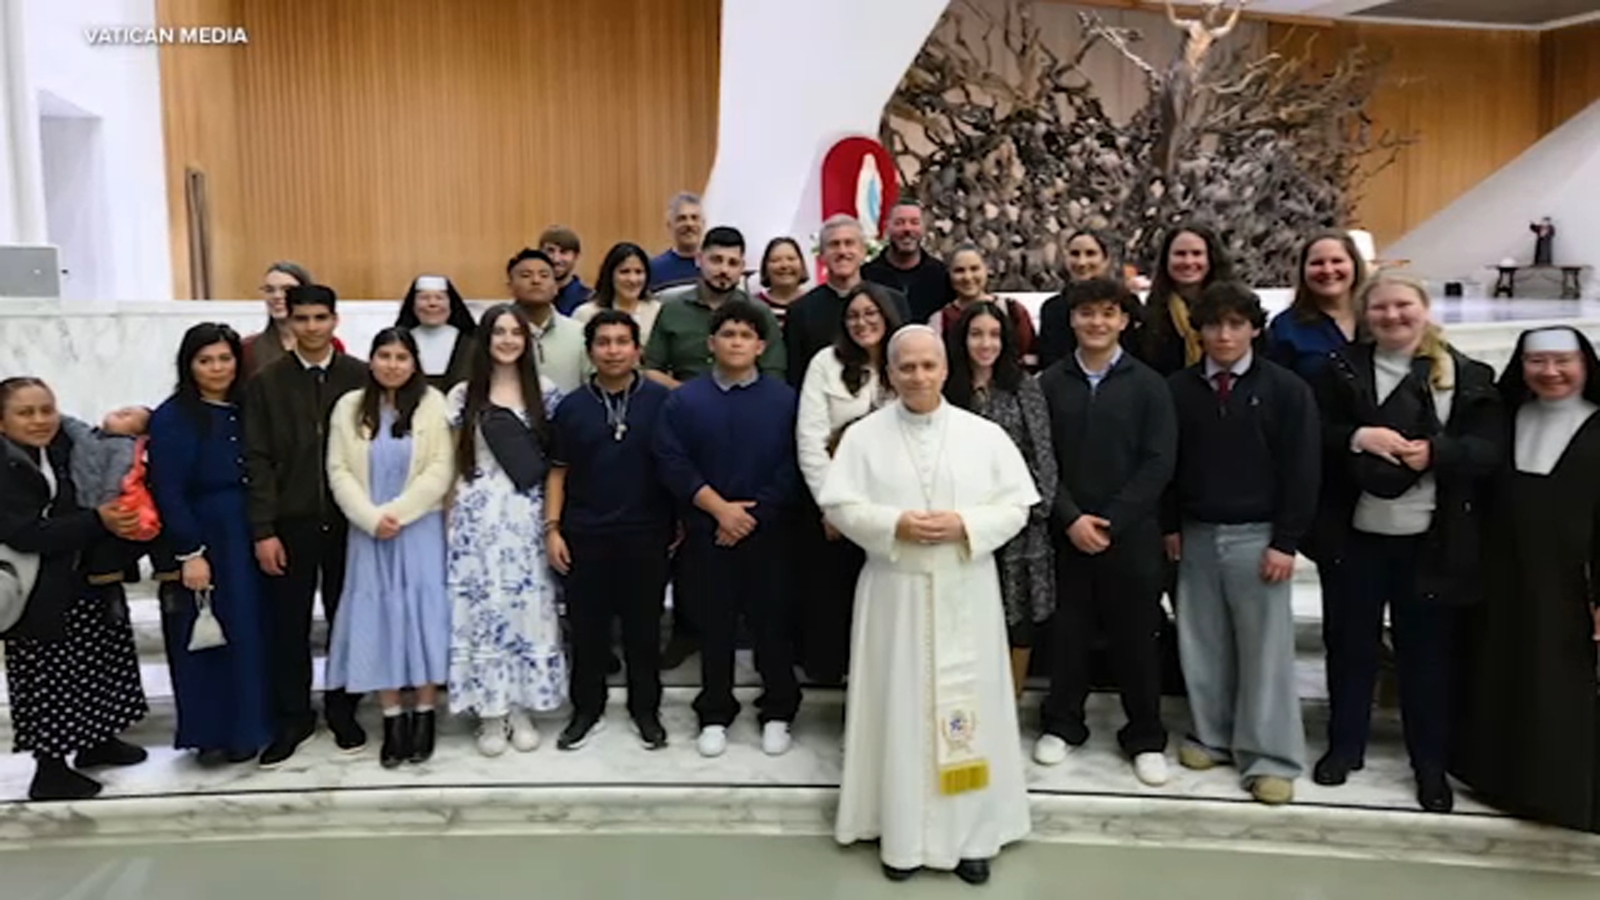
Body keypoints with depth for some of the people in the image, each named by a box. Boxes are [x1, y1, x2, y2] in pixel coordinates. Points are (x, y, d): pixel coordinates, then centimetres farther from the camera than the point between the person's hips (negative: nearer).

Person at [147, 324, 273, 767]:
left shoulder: (245, 410, 7)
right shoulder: (172, 417, -9)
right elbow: (167, 491, -13)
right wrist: (190, 552, -16)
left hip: (248, 538, 5)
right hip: (202, 539, -5)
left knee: (251, 633, 11)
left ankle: (246, 726, 25)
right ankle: (211, 732, 17)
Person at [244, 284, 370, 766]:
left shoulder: (361, 377, 1)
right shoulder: (266, 382, 1)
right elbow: (258, 460, -2)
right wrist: (263, 529, -7)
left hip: (349, 521, 0)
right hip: (290, 523, 0)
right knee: (288, 624, 7)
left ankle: (343, 712, 25)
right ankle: (293, 717, 21)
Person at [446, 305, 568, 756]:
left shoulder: (544, 392, 4)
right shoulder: (464, 395, 3)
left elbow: (559, 459, 6)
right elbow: (452, 462, 5)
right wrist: (448, 515, 0)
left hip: (528, 515, 1)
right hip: (477, 515, 0)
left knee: (527, 607, 3)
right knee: (482, 607, 1)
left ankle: (522, 709, 15)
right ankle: (490, 713, 12)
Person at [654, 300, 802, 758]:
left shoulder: (784, 399, -1)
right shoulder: (684, 400, 2)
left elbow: (791, 467, -6)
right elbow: (672, 463, -5)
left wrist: (752, 515, -12)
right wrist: (721, 508, -13)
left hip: (767, 531, -1)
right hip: (707, 530, 1)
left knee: (771, 622, 6)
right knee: (714, 624, 9)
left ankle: (777, 713, 20)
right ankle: (715, 715, 22)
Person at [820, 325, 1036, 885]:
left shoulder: (985, 435, 1)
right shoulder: (863, 436, 1)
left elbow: (1016, 505, 0)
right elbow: (839, 506, -3)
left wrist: (966, 525, -16)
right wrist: (895, 525, -16)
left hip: (966, 593, 0)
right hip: (895, 593, 0)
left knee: (968, 708, 5)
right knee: (900, 708, 6)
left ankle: (973, 834, 19)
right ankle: (902, 835, 19)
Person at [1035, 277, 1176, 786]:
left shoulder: (1148, 385, 1)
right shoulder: (1051, 383, 3)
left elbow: (1159, 463, -5)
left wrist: (1110, 521, -12)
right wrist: (1071, 518, -11)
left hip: (1131, 532, -1)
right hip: (1066, 531, 1)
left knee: (1135, 636, 7)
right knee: (1067, 631, 9)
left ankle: (1145, 737, 21)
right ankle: (1063, 725, 26)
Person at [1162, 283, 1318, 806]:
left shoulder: (1286, 389, -3)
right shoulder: (1179, 389, 4)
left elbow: (1302, 470, -5)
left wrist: (1285, 542, -10)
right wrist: (1170, 525, 2)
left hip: (1257, 536, -3)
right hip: (1196, 534, 3)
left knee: (1265, 649, 1)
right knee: (1202, 645, 10)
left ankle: (1270, 758, 10)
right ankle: (1212, 737, 25)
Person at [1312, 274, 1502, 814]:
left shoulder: (1468, 376, 2)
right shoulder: (1342, 369, 4)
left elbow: (1490, 449, -2)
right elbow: (1313, 434, -1)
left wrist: (1435, 452, -18)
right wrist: (1358, 436, -18)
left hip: (1432, 539, 0)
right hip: (1359, 532, 1)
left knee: (1428, 651, 9)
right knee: (1351, 642, 11)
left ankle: (1431, 764, 24)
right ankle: (1344, 746, 28)